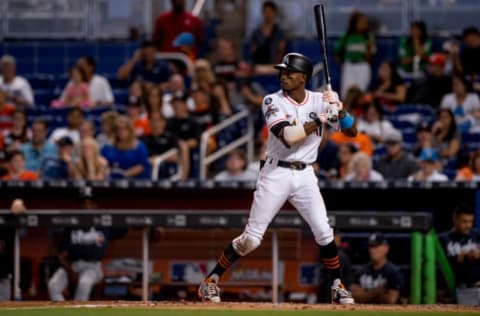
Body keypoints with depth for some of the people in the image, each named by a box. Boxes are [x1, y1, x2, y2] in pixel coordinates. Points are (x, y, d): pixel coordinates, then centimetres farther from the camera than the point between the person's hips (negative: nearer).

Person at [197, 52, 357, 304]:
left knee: (324, 233, -5)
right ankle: (211, 280, 8)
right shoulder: (273, 102, -8)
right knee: (251, 238, -3)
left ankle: (337, 287, 9)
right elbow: (288, 137, -22)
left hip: (305, 175, 3)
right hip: (276, 173, -3)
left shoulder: (319, 101, 1)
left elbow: (352, 132, 0)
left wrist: (339, 109, -17)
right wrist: (320, 120, -19)